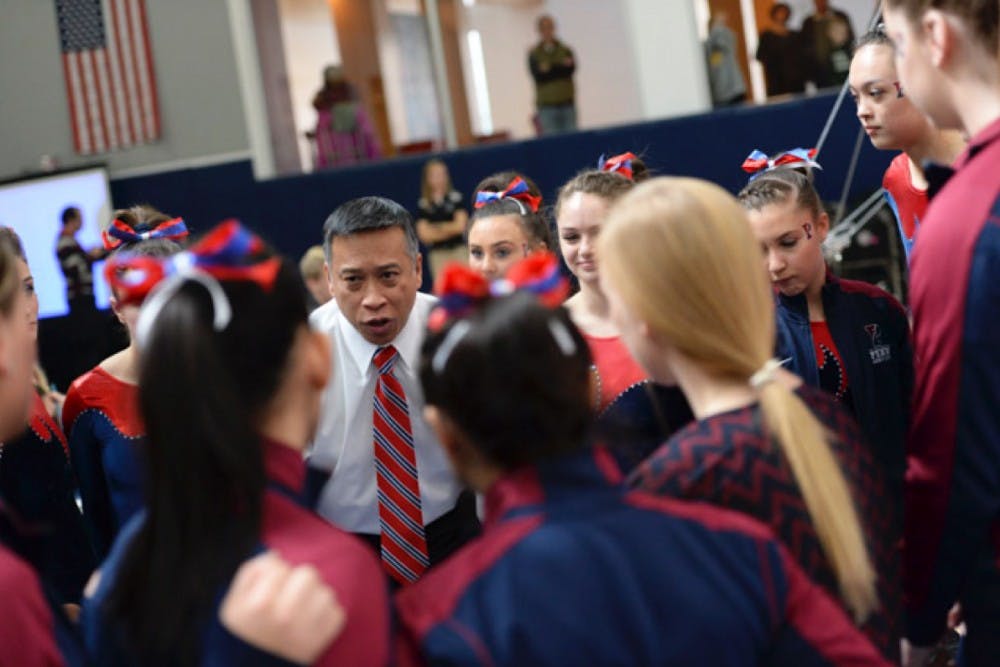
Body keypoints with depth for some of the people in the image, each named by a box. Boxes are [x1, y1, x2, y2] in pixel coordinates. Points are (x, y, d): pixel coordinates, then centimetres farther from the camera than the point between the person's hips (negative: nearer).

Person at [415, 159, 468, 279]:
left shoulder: (455, 198, 1)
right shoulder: (423, 205, 2)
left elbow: (460, 225, -4)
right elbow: (424, 234, -4)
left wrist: (438, 228, -3)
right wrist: (450, 230, -5)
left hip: (459, 249, 0)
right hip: (438, 253, 1)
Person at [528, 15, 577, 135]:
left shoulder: (566, 51, 11)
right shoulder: (534, 54, 6)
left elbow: (570, 69, -6)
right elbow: (538, 76, -8)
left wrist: (550, 68, -13)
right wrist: (561, 66, -9)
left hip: (567, 103, 2)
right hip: (547, 106, -2)